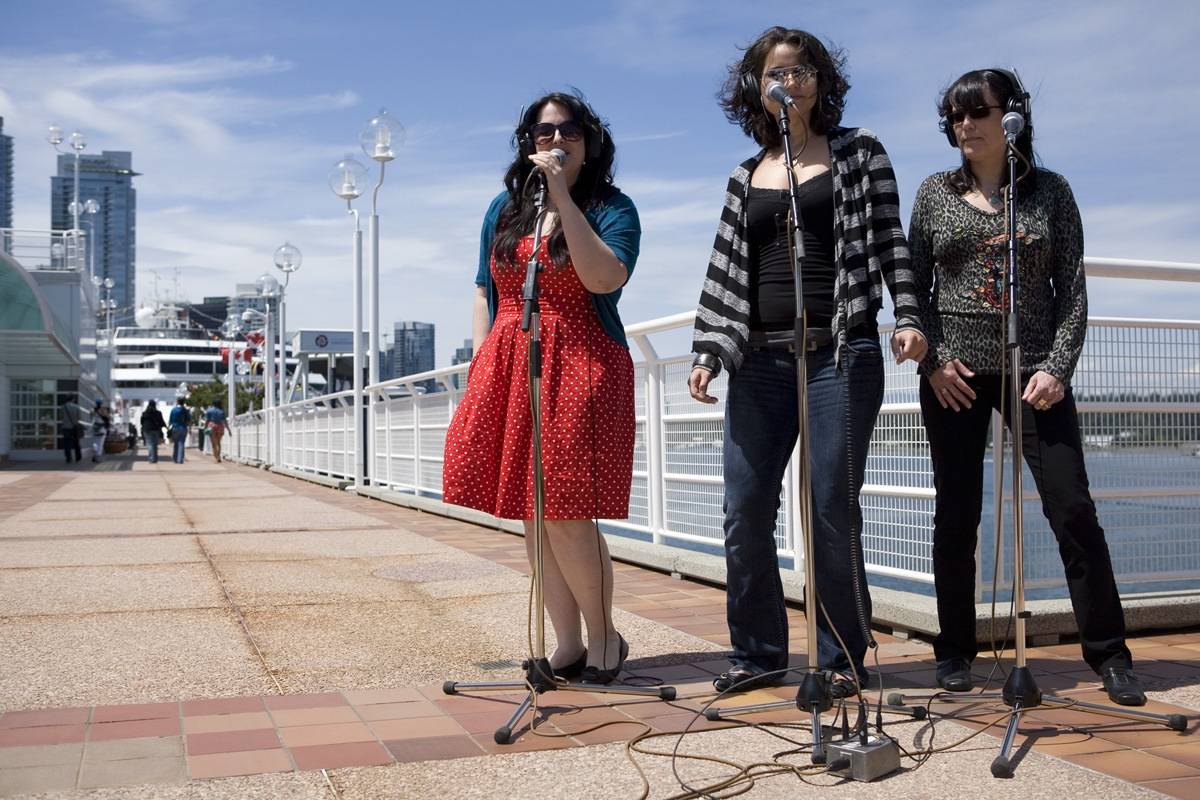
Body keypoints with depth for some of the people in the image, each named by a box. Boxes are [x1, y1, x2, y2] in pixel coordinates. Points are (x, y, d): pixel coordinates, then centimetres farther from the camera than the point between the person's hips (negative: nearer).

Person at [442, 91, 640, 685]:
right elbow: (484, 295, 18)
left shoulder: (611, 207, 1)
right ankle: (569, 645, 16)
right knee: (533, 518, 5)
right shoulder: (504, 208, 16)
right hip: (508, 369, 5)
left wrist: (562, 197, -16)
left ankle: (604, 637, 11)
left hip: (580, 369, -5)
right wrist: (480, 368, 8)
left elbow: (603, 278, -18)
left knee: (566, 514, -10)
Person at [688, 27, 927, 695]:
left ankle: (842, 658, 12)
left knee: (832, 512, -4)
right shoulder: (746, 179, 17)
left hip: (842, 352, -3)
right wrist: (709, 353, 4)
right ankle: (758, 653, 15)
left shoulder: (859, 152, 9)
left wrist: (908, 316, -9)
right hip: (761, 359, 4)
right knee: (745, 513, 1)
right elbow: (727, 273, 12)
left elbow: (888, 241, 3)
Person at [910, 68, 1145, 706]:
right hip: (954, 372, 1)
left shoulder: (1050, 191, 7)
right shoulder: (935, 193, 9)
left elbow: (1072, 288, 4)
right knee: (956, 515, 4)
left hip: (1032, 369, -1)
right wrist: (933, 359, -6)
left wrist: (1058, 366, -9)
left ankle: (1108, 653, 6)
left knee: (1073, 509, -5)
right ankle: (956, 650, 15)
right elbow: (915, 286, 7)